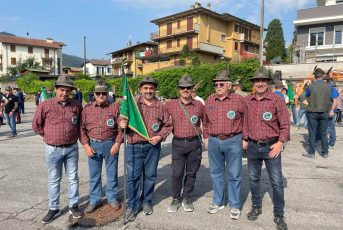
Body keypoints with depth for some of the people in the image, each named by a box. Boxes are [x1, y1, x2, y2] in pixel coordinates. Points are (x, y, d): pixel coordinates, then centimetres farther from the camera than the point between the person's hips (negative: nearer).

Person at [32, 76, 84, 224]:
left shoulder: (76, 105, -1)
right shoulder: (45, 105, -8)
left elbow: (81, 123, 15)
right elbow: (36, 125, 3)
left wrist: (75, 136, 9)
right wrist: (49, 136, 6)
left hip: (72, 148, 2)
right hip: (53, 149, -1)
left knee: (73, 178, 11)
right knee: (53, 180, 11)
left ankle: (73, 206, 25)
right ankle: (53, 208, 25)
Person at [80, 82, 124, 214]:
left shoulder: (115, 107, -3)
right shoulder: (87, 109, 3)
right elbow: (82, 128, 2)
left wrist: (117, 143, -11)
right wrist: (86, 145, -6)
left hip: (111, 144, -1)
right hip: (93, 145, 2)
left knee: (112, 173, 11)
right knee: (94, 175, 12)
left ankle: (112, 197, 30)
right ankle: (94, 200, 29)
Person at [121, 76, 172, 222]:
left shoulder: (160, 106, 4)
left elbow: (168, 125, 9)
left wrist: (160, 136, -6)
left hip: (153, 147, 1)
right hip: (134, 146, -1)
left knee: (150, 175, 12)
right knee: (133, 176, 3)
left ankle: (146, 201, 32)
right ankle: (132, 206, 18)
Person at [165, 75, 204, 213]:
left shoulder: (199, 105, 2)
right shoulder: (170, 105, 0)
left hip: (194, 143, 1)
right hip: (178, 143, -1)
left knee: (191, 172, 10)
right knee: (177, 173, 1)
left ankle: (186, 198, 29)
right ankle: (176, 199, 22)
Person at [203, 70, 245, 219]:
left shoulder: (238, 100, -5)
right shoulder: (209, 100, 5)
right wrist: (206, 138, 13)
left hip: (233, 141, -3)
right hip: (214, 141, 4)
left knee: (233, 175, 6)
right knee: (216, 173, 15)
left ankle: (235, 205, 22)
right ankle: (218, 202, 31)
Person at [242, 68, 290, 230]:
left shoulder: (277, 100, -8)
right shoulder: (247, 101, 3)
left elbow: (285, 124, -7)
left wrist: (280, 142, -14)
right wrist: (244, 139, 7)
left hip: (271, 146, -3)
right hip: (252, 146, 3)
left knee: (277, 182, 4)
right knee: (253, 179, 15)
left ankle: (279, 214, 22)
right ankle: (256, 207, 36)